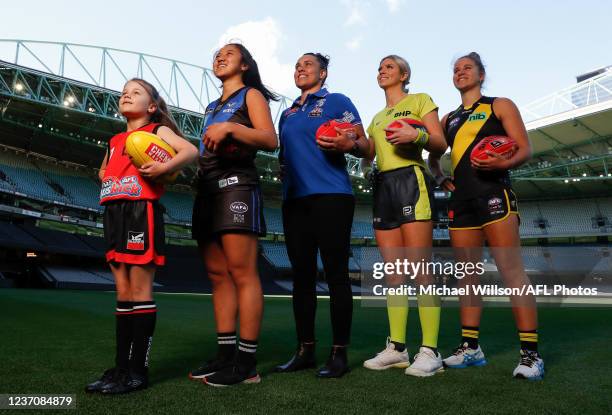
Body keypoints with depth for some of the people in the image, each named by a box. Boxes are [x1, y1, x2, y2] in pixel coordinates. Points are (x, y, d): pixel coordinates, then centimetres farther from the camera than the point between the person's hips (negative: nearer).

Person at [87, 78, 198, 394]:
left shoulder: (157, 131, 5)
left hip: (142, 212, -7)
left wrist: (164, 167, -26)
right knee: (123, 293, 8)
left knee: (139, 290, -6)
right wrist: (105, 179, 15)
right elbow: (103, 171, 37)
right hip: (114, 215, 7)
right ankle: (121, 366, 14)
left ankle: (138, 370, 0)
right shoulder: (115, 140, 24)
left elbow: (191, 150, -11)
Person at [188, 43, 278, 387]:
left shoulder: (251, 95, 9)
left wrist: (230, 127, -17)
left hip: (236, 184, -8)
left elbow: (270, 140, -7)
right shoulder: (213, 107, 30)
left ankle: (247, 362, -10)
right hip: (207, 189, 8)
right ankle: (225, 354, 7)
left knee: (242, 272, -12)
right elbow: (206, 148, 22)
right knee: (218, 274, 3)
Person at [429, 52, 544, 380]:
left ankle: (530, 353, -8)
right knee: (467, 275, 5)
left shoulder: (500, 106, 9)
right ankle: (470, 347, 12)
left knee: (512, 270, -12)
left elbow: (524, 149, 1)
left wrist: (503, 163, -21)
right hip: (461, 200, 5)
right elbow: (433, 155, 29)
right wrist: (442, 178, 9)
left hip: (493, 194, -5)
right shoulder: (449, 119, 22)